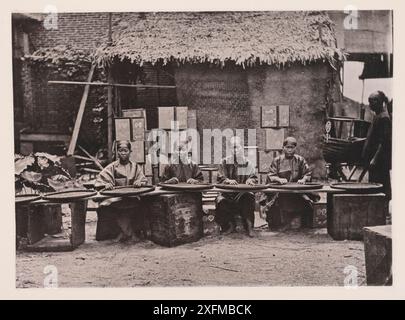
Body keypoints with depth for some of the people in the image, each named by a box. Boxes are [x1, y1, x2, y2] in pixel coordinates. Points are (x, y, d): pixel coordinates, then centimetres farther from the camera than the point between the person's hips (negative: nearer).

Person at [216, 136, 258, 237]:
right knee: (220, 201, -29)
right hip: (227, 192, 0)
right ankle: (229, 225, -6)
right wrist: (228, 180, -21)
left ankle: (249, 226, -16)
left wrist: (250, 180, -16)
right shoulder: (225, 162, 8)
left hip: (244, 192, 0)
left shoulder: (248, 163, 10)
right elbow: (220, 178, 1)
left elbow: (254, 178, 9)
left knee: (249, 198, -32)